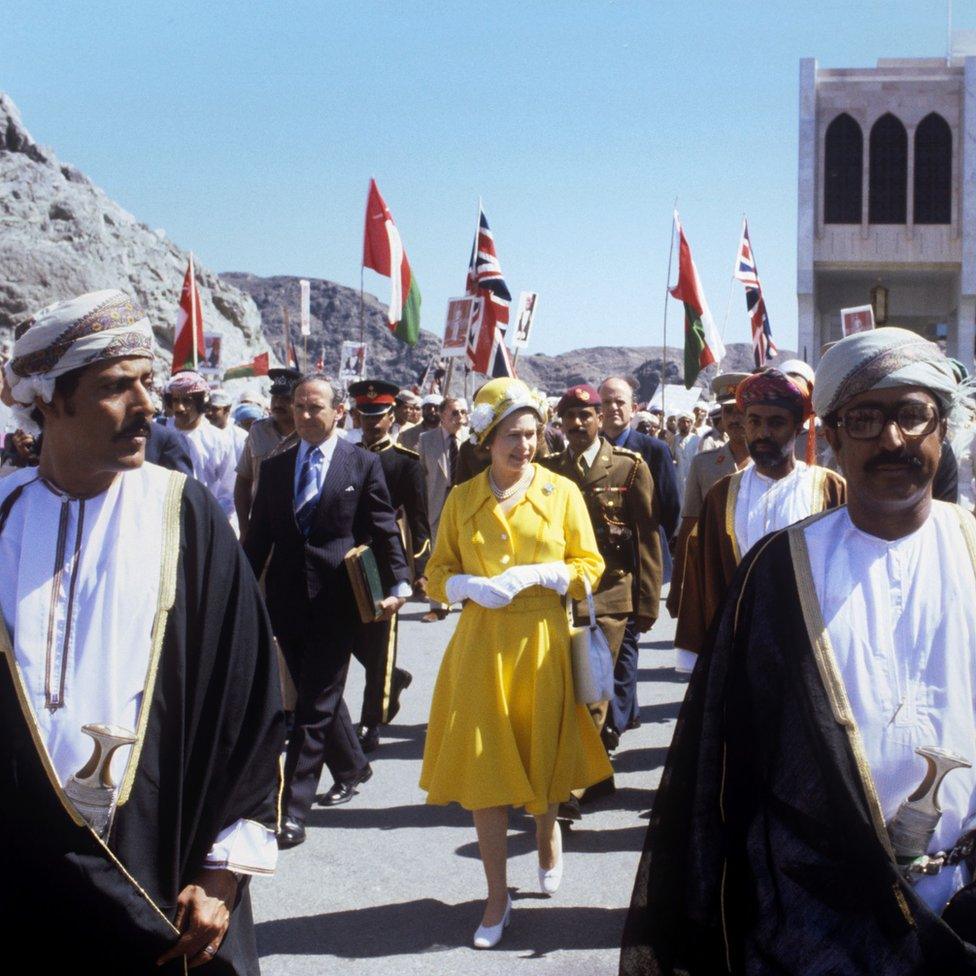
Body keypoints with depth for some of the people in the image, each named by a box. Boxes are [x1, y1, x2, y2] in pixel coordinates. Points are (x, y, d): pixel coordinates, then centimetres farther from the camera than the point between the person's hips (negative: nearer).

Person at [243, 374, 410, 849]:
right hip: (287, 599, 5)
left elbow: (384, 530, -2)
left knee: (315, 705, -3)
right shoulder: (274, 467, 11)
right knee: (318, 698, 17)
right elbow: (257, 537, 12)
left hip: (334, 600, -4)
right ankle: (351, 767, 39)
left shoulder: (363, 465, 0)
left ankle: (294, 809, 2)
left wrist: (397, 585, -11)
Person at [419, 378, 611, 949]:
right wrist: (470, 586, -14)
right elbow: (437, 574, 7)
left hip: (541, 642, -1)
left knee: (543, 753, 10)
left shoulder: (562, 492, 0)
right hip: (481, 643, 1)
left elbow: (590, 566, 0)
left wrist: (535, 574, -15)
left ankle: (547, 834, 44)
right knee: (484, 765, 1)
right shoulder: (462, 499, 4)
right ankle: (498, 898, 13)